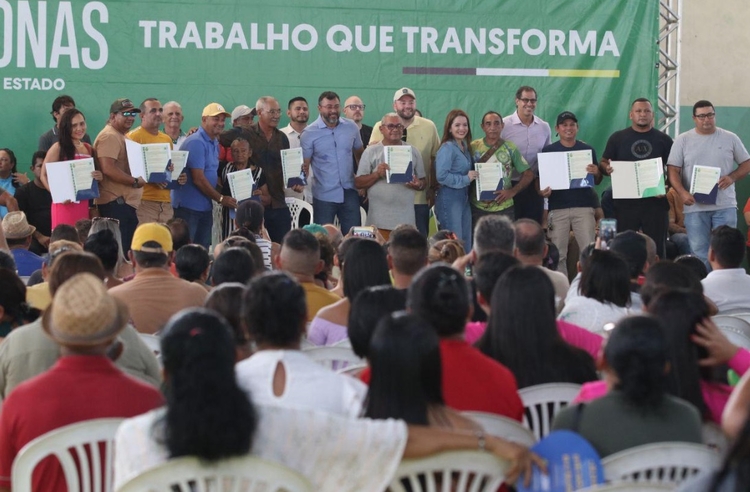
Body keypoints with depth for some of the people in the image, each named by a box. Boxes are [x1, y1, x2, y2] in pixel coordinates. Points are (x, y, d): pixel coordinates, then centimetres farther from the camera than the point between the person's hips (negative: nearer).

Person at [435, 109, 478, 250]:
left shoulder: (465, 147, 11)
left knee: (466, 243, 12)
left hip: (464, 199, 8)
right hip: (449, 200, -8)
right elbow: (442, 176, -22)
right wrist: (465, 179, -16)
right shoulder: (447, 148, -13)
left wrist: (473, 176, 5)